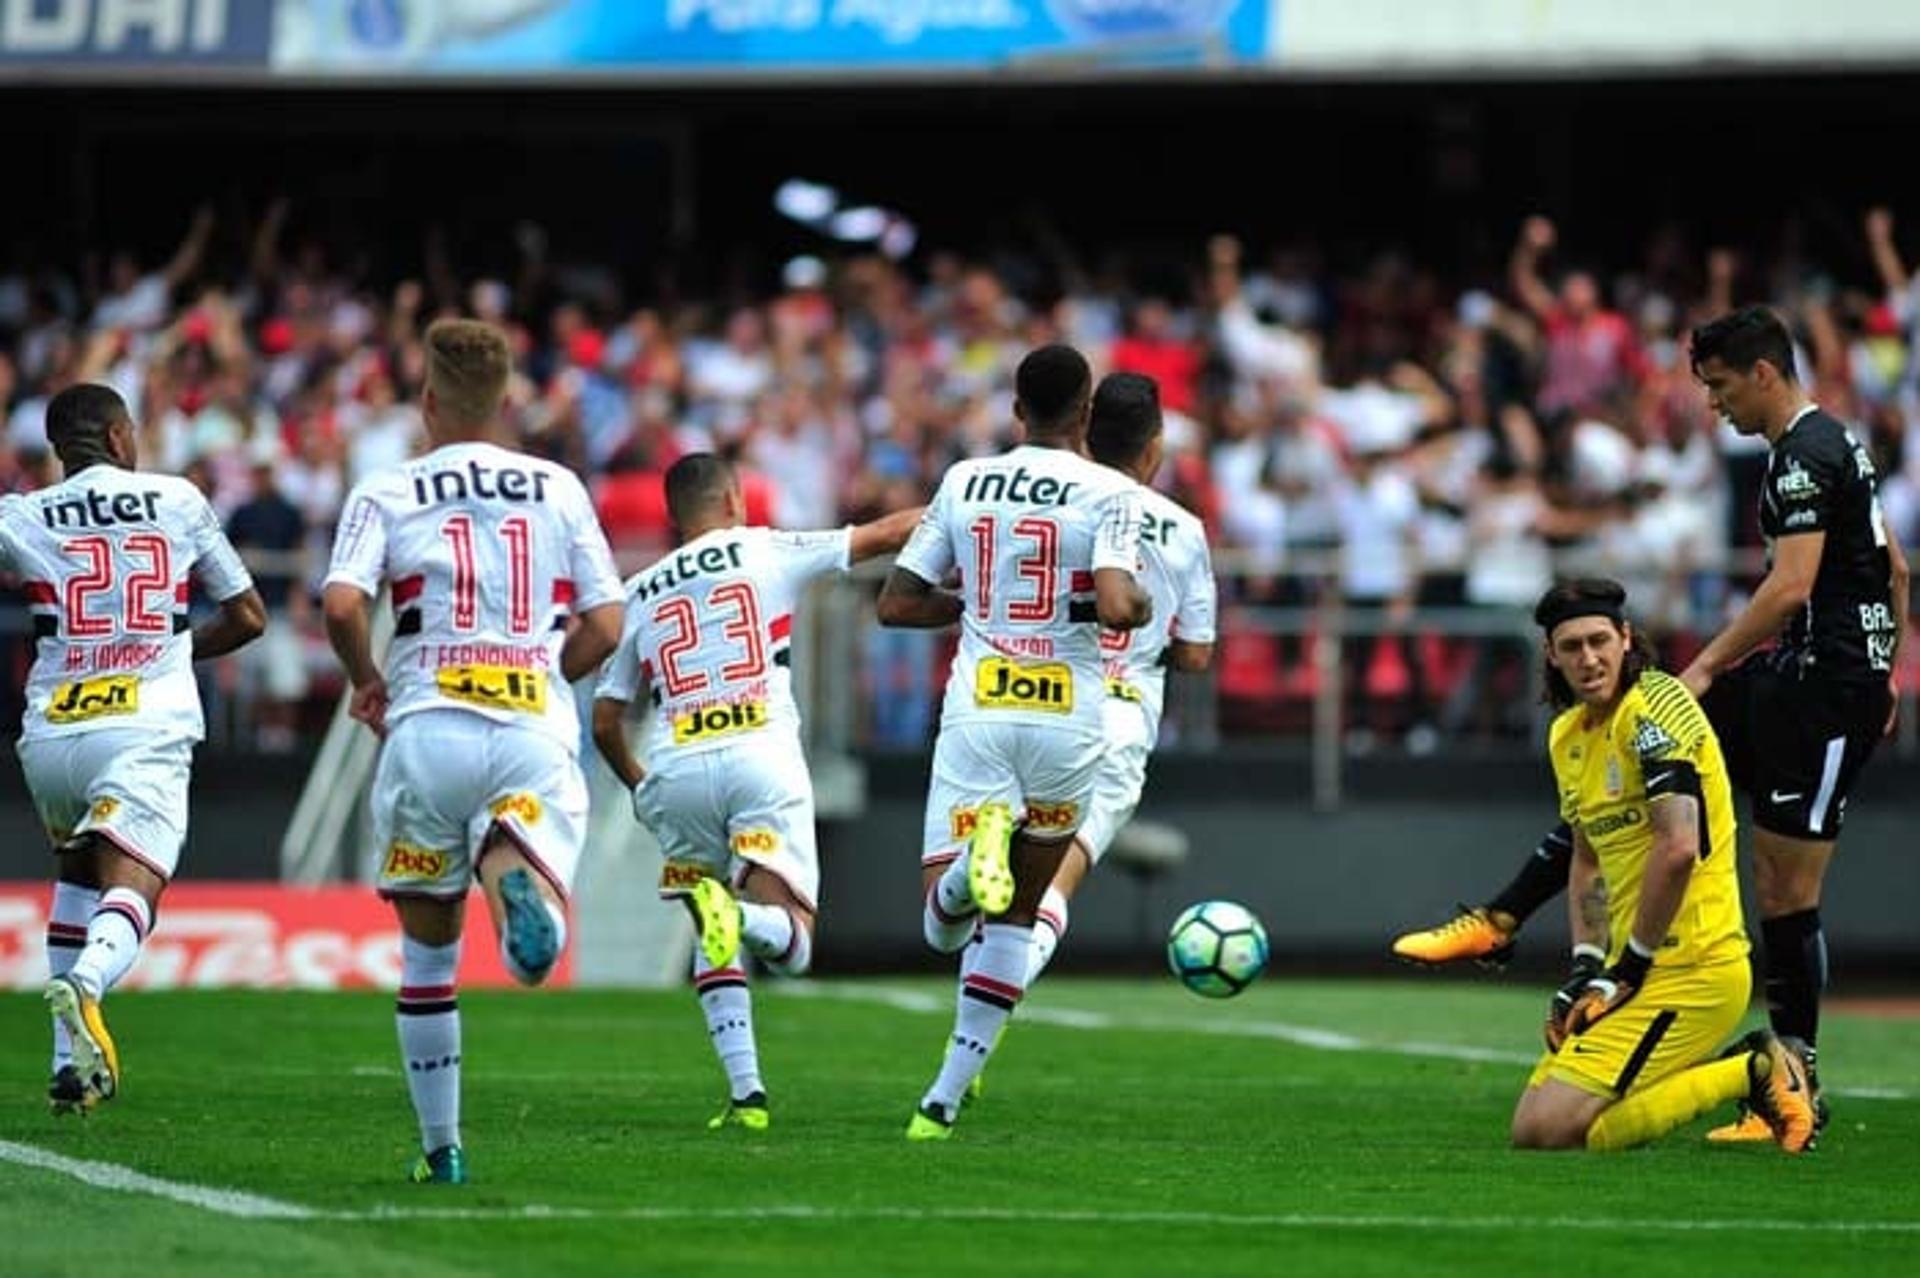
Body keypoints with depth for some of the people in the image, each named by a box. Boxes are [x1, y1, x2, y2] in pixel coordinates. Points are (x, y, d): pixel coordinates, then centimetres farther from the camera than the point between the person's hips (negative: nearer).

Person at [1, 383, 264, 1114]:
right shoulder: (179, 503, 11)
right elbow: (247, 617, 19)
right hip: (148, 731, -2)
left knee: (76, 872, 27)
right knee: (129, 889, -12)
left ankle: (71, 1059, 19)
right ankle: (84, 985, -47)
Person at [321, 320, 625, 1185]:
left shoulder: (387, 494, 6)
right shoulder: (559, 490, 13)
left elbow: (342, 604, -9)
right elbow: (605, 628, 11)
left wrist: (367, 683, 10)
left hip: (428, 729, 0)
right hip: (536, 728, 0)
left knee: (429, 952, 15)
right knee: (538, 941, -13)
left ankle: (441, 1148, 16)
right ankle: (512, 870, -48)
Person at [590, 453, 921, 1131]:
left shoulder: (640, 593, 19)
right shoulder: (766, 551, 12)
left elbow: (605, 723, 20)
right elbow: (885, 534, 17)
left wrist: (637, 786, 37)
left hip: (675, 770, 3)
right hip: (762, 758, -3)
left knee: (714, 942, 20)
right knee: (791, 942, -3)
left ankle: (745, 1090, 3)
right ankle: (737, 913, -38)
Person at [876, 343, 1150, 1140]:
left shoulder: (964, 482, 7)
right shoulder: (1108, 494, -5)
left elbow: (896, 604, 10)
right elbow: (1116, 608, -20)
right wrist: (1143, 607, 3)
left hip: (976, 711, 1)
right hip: (1067, 718, -1)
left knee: (942, 925, -2)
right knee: (1018, 912, 15)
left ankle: (974, 857, -38)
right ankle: (945, 1097, 10)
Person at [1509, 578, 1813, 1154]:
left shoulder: (1654, 706, -14)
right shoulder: (1567, 735, 15)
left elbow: (1679, 848, -23)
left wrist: (1632, 965, -15)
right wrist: (1588, 966, 10)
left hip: (1691, 968, -10)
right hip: (1636, 962, 10)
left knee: (1550, 1129, -17)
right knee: (1529, 1127, 12)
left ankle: (1752, 1073, -6)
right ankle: (1752, 1070, 13)